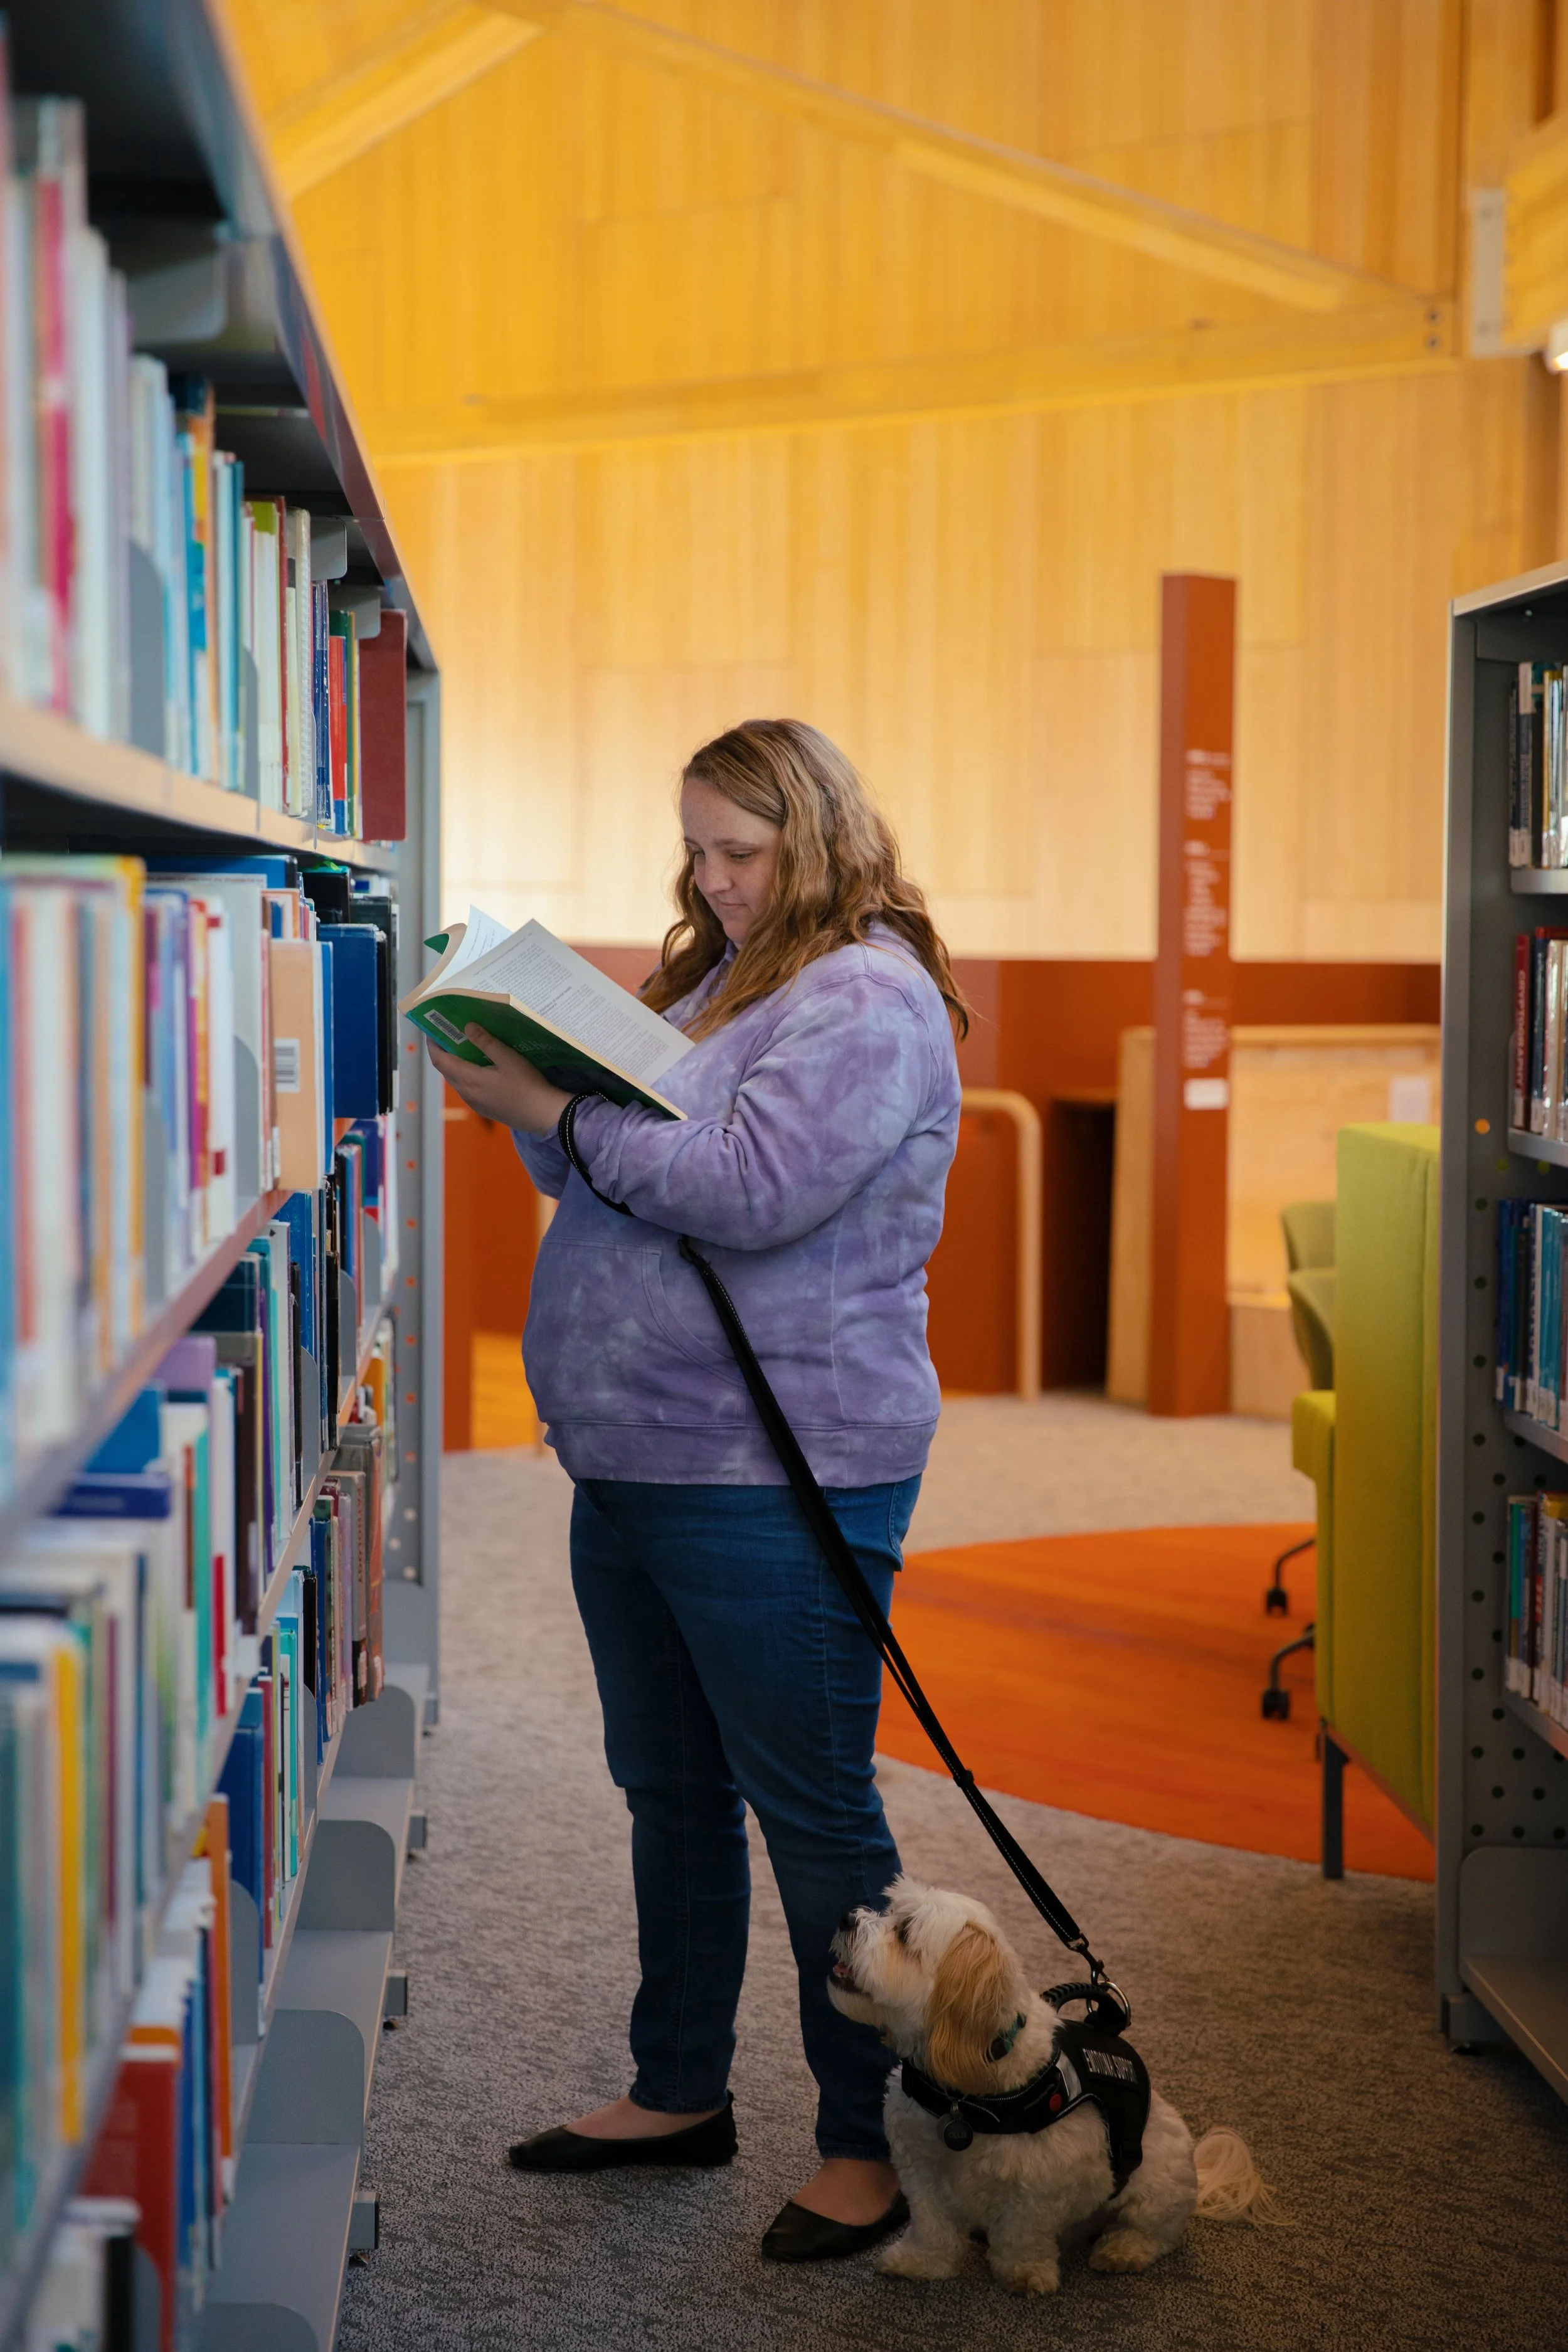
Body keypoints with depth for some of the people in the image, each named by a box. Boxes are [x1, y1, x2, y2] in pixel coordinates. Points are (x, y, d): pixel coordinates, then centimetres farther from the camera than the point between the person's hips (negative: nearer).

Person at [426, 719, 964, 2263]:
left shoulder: (866, 1000, -13)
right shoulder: (718, 982, 17)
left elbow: (750, 1188, -25)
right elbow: (633, 1174, 18)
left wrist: (557, 1114, -19)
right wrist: (533, 1107, -1)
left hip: (778, 1479, -10)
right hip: (633, 1463, 10)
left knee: (812, 1812, -1)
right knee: (672, 1791, 18)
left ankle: (868, 2145, 11)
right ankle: (678, 2091, 32)